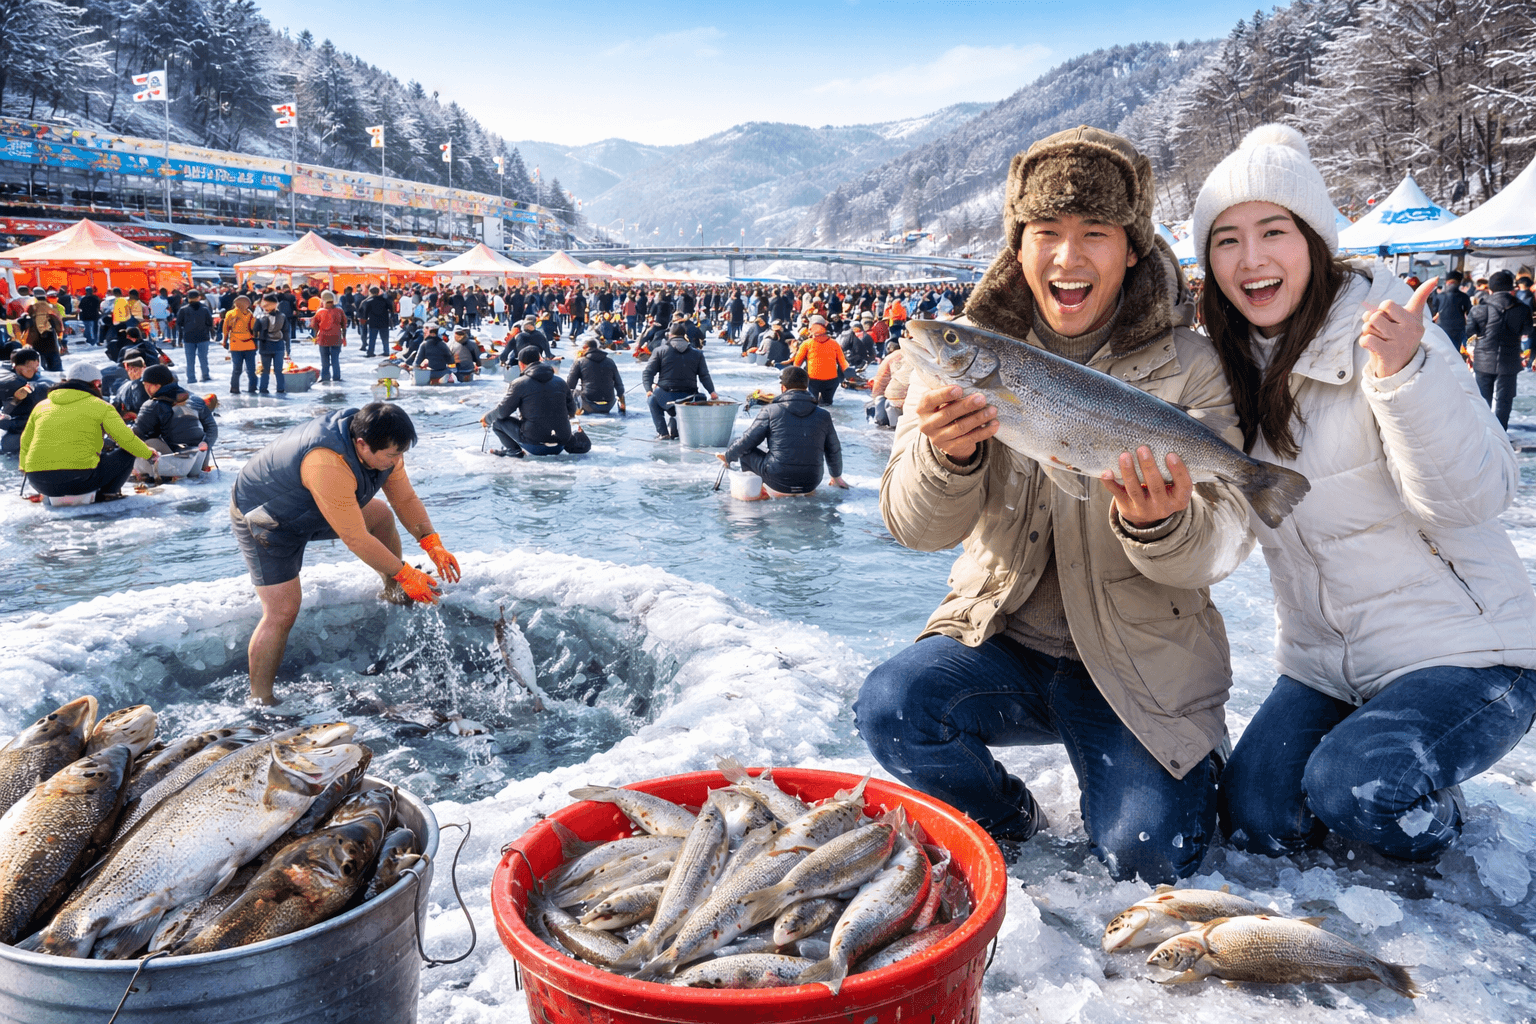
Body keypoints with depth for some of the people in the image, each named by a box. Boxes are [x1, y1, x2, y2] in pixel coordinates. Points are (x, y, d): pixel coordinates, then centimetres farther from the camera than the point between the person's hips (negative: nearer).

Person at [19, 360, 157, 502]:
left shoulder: (41, 406, 19)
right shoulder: (99, 406, 4)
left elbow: (25, 442, 29)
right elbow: (125, 437, 1)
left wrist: (24, 467, 46)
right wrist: (148, 454, 19)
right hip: (78, 478, -6)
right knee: (127, 454, 11)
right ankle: (106, 493, 2)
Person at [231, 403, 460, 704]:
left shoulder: (382, 447, -17)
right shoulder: (328, 464, -43)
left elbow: (405, 498, -4)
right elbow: (356, 540, -36)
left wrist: (433, 544, -15)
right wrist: (406, 574, -28)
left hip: (309, 508, 8)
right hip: (263, 519, -8)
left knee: (380, 514, 8)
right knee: (282, 612, -14)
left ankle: (394, 593, 25)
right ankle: (260, 702, -2)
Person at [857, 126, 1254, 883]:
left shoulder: (1187, 367, -7)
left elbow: (1218, 547, -11)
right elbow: (918, 527, -9)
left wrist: (1161, 525, -36)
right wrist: (948, 456, -33)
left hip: (1139, 660, -1)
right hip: (1001, 637, 2)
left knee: (1147, 857, -17)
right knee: (889, 709, -25)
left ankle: (1178, 773, 21)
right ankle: (1003, 819, 7)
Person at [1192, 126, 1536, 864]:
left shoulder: (1380, 327, -15)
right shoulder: (1224, 366, 2)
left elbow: (1474, 498, -21)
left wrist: (1403, 373, -36)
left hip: (1461, 648, -5)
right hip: (1322, 665, 6)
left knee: (1351, 789, -27)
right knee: (1255, 824, -6)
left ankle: (1433, 810, 7)